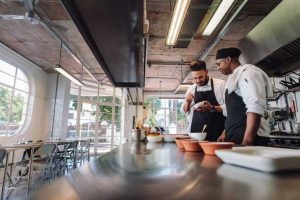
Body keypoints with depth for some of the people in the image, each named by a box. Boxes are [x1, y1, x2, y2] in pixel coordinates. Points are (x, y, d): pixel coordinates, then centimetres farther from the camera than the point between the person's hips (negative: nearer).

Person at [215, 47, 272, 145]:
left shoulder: (247, 72, -9)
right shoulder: (234, 77, 19)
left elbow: (255, 108, -21)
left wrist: (247, 141, -25)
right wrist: (226, 133, 21)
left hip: (250, 138, -8)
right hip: (235, 138, 8)